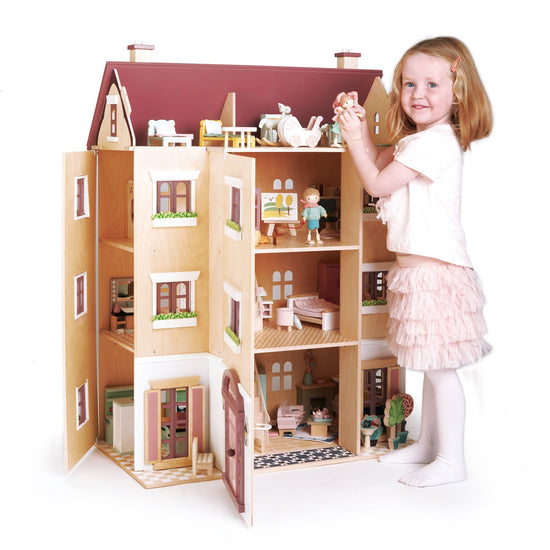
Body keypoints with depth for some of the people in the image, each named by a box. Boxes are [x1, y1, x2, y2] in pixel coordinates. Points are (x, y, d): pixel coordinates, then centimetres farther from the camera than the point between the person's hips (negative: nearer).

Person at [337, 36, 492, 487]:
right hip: (419, 268, 10)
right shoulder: (420, 139, 14)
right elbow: (381, 162, 29)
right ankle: (429, 444, 29)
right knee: (433, 366, 18)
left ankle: (451, 460, 5)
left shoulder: (436, 142, -18)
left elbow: (377, 183, -13)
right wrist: (362, 128, 15)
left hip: (436, 271, -10)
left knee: (440, 367, -4)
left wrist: (353, 139, -4)